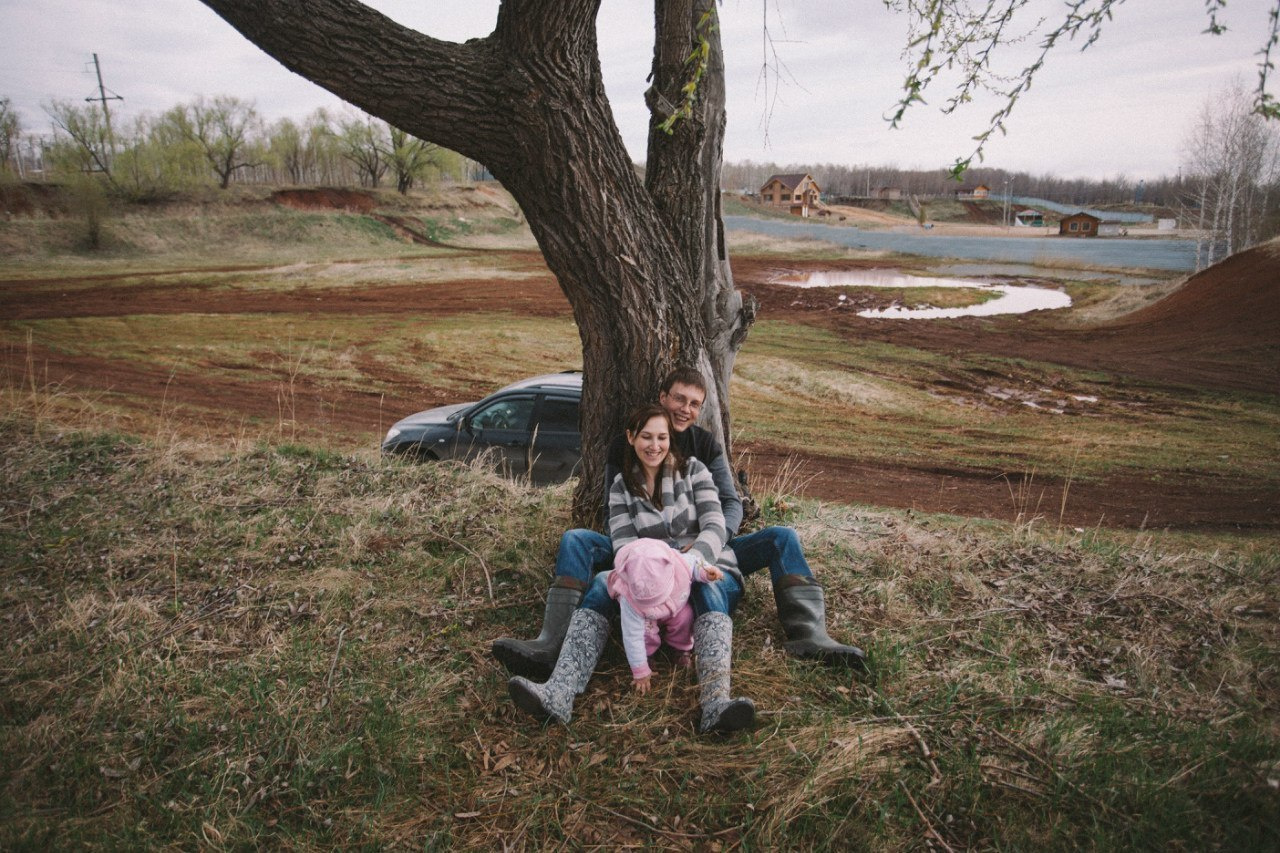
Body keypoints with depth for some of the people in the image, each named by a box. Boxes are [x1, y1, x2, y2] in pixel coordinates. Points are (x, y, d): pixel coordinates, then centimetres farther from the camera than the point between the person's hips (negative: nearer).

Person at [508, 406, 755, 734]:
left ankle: (716, 704, -61)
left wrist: (691, 560, -31)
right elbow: (623, 544, -3)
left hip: (707, 568, -2)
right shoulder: (621, 485, 9)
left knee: (707, 590, -38)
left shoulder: (692, 470, 3)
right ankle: (558, 695, -47)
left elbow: (715, 527, -9)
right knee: (602, 583, -27)